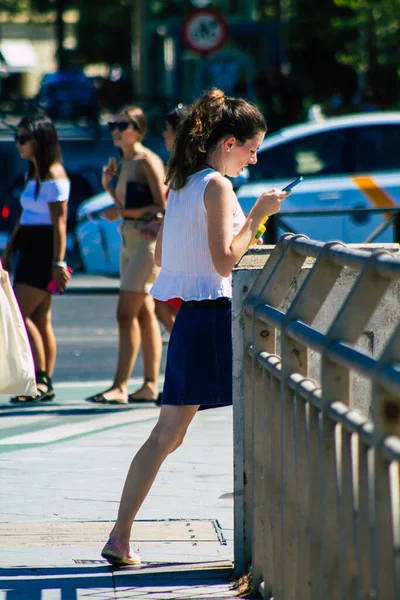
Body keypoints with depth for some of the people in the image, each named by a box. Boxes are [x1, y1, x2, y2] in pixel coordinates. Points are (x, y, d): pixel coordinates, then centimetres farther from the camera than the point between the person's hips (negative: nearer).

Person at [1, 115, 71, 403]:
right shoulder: (33, 173, 15)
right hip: (30, 249, 9)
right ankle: (46, 384, 10)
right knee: (40, 320, 8)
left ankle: (41, 380, -9)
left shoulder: (54, 175, -13)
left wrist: (58, 262, -20)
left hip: (45, 249, -9)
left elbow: (59, 222, -17)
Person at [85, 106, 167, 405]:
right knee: (144, 313, 10)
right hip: (128, 240, 9)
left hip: (148, 240, -9)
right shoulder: (122, 163, 13)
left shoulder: (147, 161, -13)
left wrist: (121, 212, -18)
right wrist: (108, 185, 5)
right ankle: (150, 385, 13)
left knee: (126, 313, -11)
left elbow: (161, 207, -17)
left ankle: (120, 387, -11)